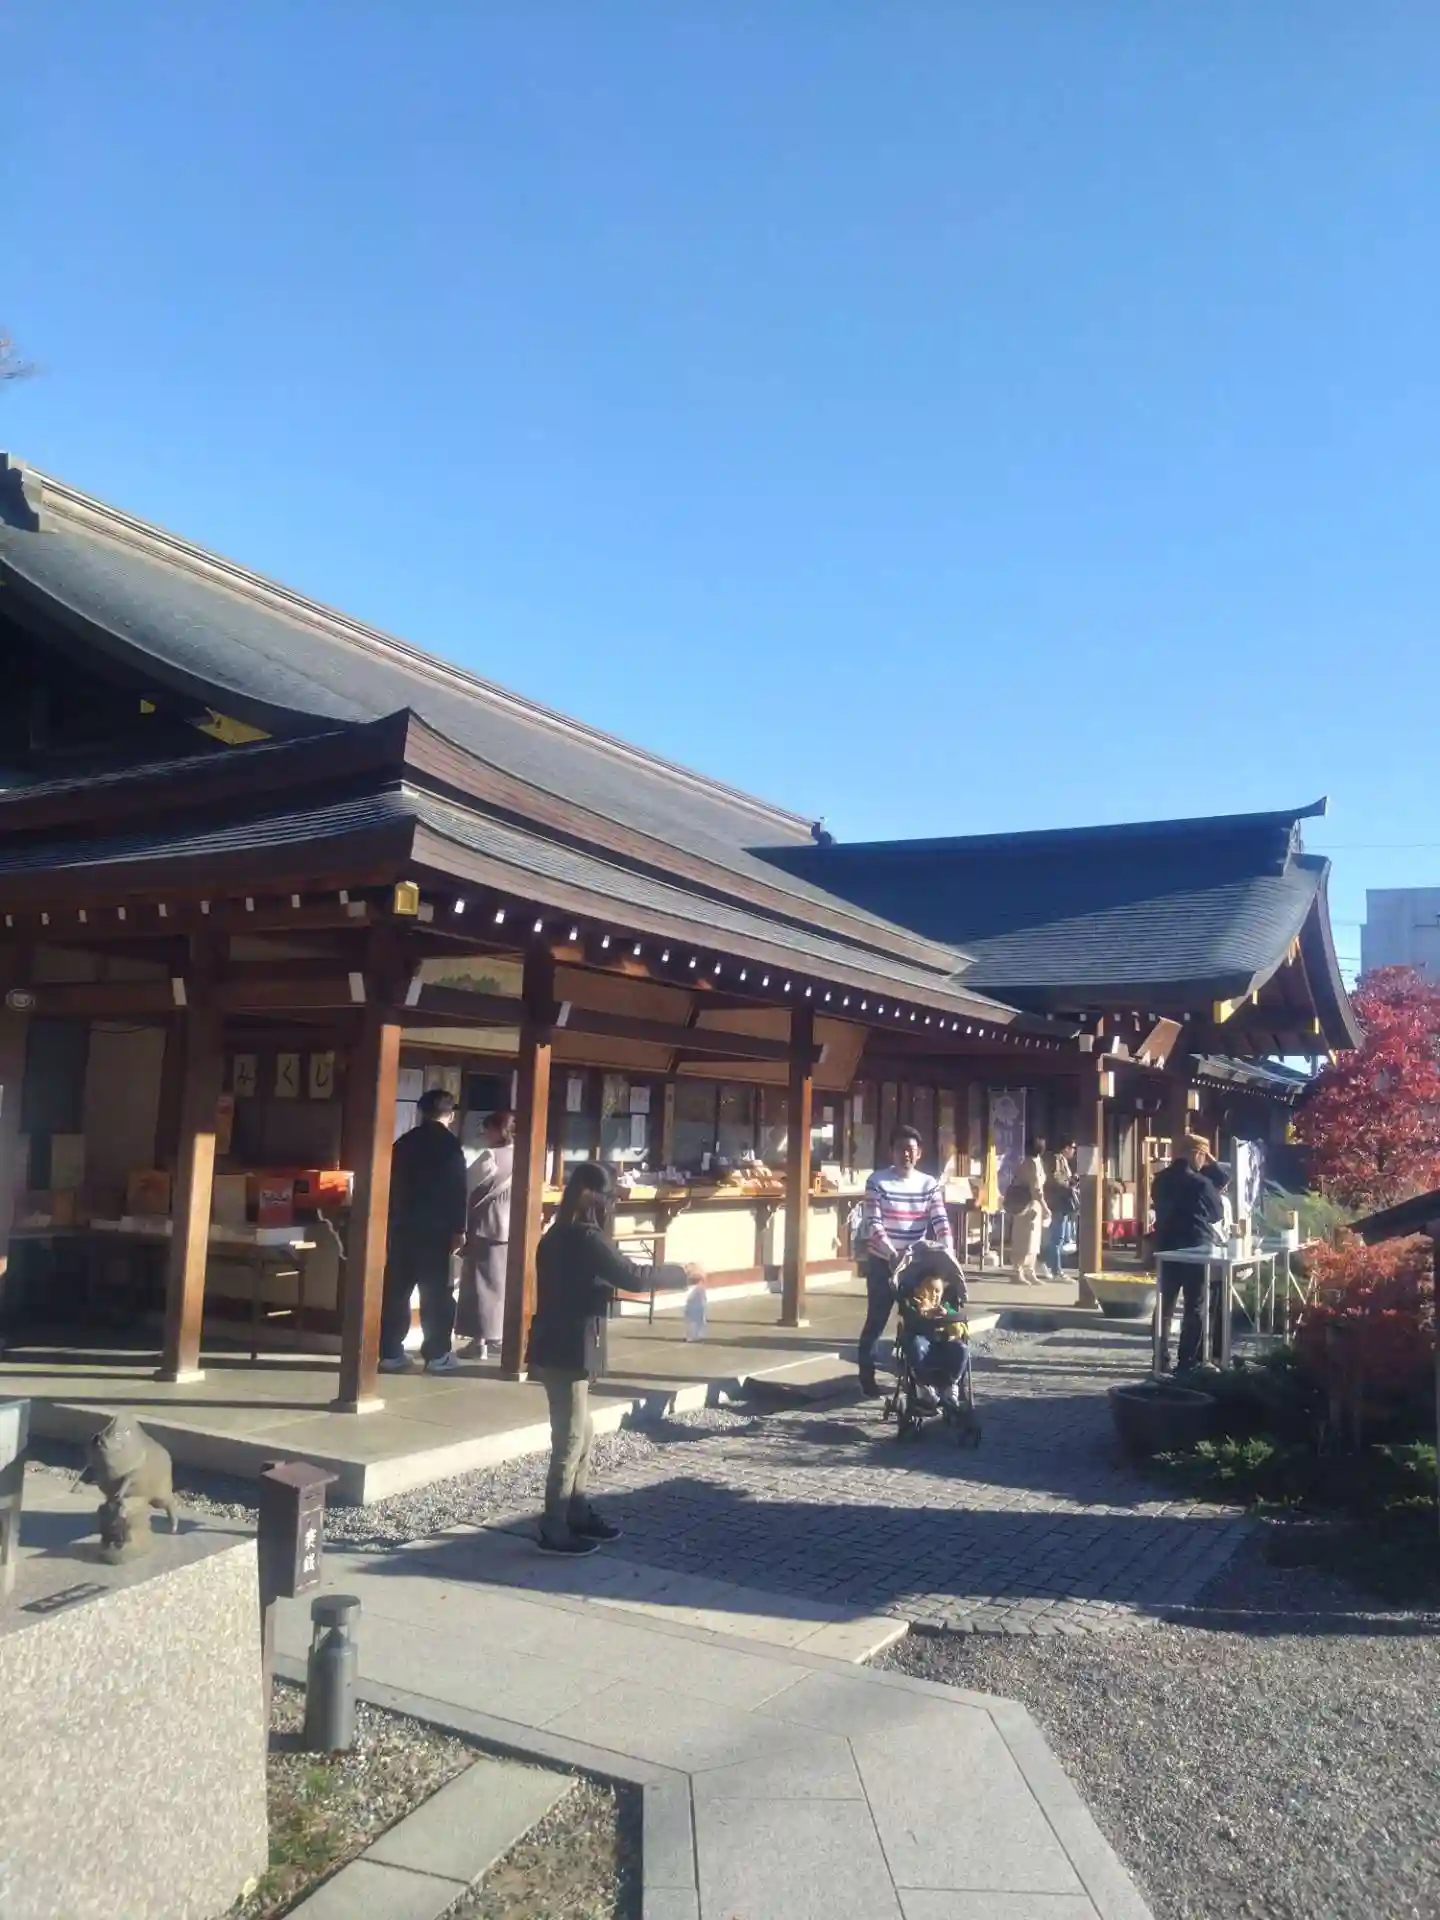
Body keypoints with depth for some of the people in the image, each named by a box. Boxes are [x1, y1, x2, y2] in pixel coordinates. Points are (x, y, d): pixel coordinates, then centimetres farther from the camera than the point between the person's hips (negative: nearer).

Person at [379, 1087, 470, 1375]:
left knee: (395, 1291, 7)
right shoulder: (450, 1145, -6)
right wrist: (458, 1229, -6)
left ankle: (390, 1353, 7)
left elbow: (392, 1186, 12)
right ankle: (437, 1355, 1)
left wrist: (391, 1223, 17)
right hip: (436, 1229, -5)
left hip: (402, 1227, 5)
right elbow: (457, 1190, -10)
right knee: (437, 1293, 0)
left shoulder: (403, 1142, 10)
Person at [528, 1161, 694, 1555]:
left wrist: (614, 1291, 18)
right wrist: (684, 1273, -11)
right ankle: (554, 1531, 6)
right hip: (566, 1352, -9)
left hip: (556, 1348, 9)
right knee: (570, 1440, -1)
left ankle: (578, 1515, 28)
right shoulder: (586, 1238, -18)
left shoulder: (558, 1236, 11)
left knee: (581, 1435, 18)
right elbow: (634, 1276, -21)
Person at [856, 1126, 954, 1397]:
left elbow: (940, 1221, -6)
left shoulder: (929, 1184, 1)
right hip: (882, 1262, -3)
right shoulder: (877, 1181, -8)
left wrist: (948, 1252, -21)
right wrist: (892, 1255, -27)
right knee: (876, 1321, 2)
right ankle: (867, 1378, 12)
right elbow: (873, 1224, -15)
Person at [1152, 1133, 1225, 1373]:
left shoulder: (1160, 1180, 3)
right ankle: (1188, 1362, 4)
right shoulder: (1200, 1182, -16)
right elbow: (1218, 1214, -2)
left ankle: (1161, 1361, 11)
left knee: (1164, 1306, 10)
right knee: (1194, 1308, 4)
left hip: (1166, 1248, 6)